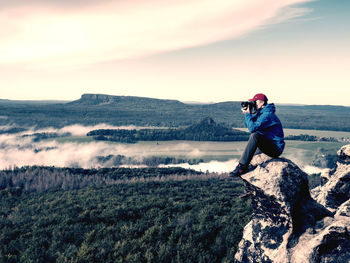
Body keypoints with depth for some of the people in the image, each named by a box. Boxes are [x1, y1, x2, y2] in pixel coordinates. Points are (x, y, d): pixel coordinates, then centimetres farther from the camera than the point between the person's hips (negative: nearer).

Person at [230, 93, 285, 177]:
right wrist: (247, 114, 2)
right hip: (268, 146, 10)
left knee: (255, 135, -31)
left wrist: (247, 114, -17)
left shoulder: (267, 114, -19)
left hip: (276, 149, -10)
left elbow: (252, 128, -29)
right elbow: (248, 125, 16)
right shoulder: (260, 113, 12)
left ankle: (242, 166, -28)